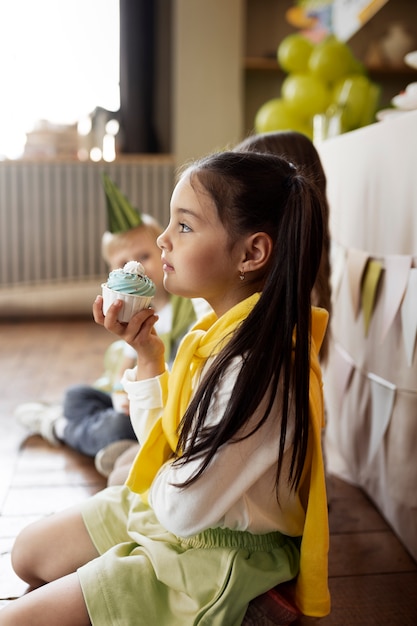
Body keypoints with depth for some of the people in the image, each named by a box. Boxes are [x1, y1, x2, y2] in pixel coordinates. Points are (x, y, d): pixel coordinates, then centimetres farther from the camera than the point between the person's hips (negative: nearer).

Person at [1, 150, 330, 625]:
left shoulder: (256, 364, -31)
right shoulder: (215, 332, -2)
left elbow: (183, 507, -26)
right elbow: (159, 442, 5)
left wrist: (157, 483, -6)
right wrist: (147, 355, -6)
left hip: (218, 554, -8)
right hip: (167, 507, 9)